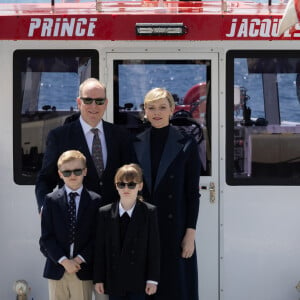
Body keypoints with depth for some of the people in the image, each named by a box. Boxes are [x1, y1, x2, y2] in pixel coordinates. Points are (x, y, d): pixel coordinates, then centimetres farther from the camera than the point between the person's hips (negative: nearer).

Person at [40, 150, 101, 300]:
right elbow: (46, 237, -1)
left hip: (83, 270, -1)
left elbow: (97, 237, -1)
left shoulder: (95, 201, 2)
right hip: (57, 269, 1)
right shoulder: (51, 200, 3)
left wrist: (79, 259, -11)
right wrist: (64, 261, -11)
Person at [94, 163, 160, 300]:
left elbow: (154, 248, -3)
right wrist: (98, 279, 1)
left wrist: (152, 279, -6)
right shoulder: (105, 213, 3)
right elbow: (100, 248, 3)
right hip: (114, 280, 2)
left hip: (138, 281, -2)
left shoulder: (149, 212, -3)